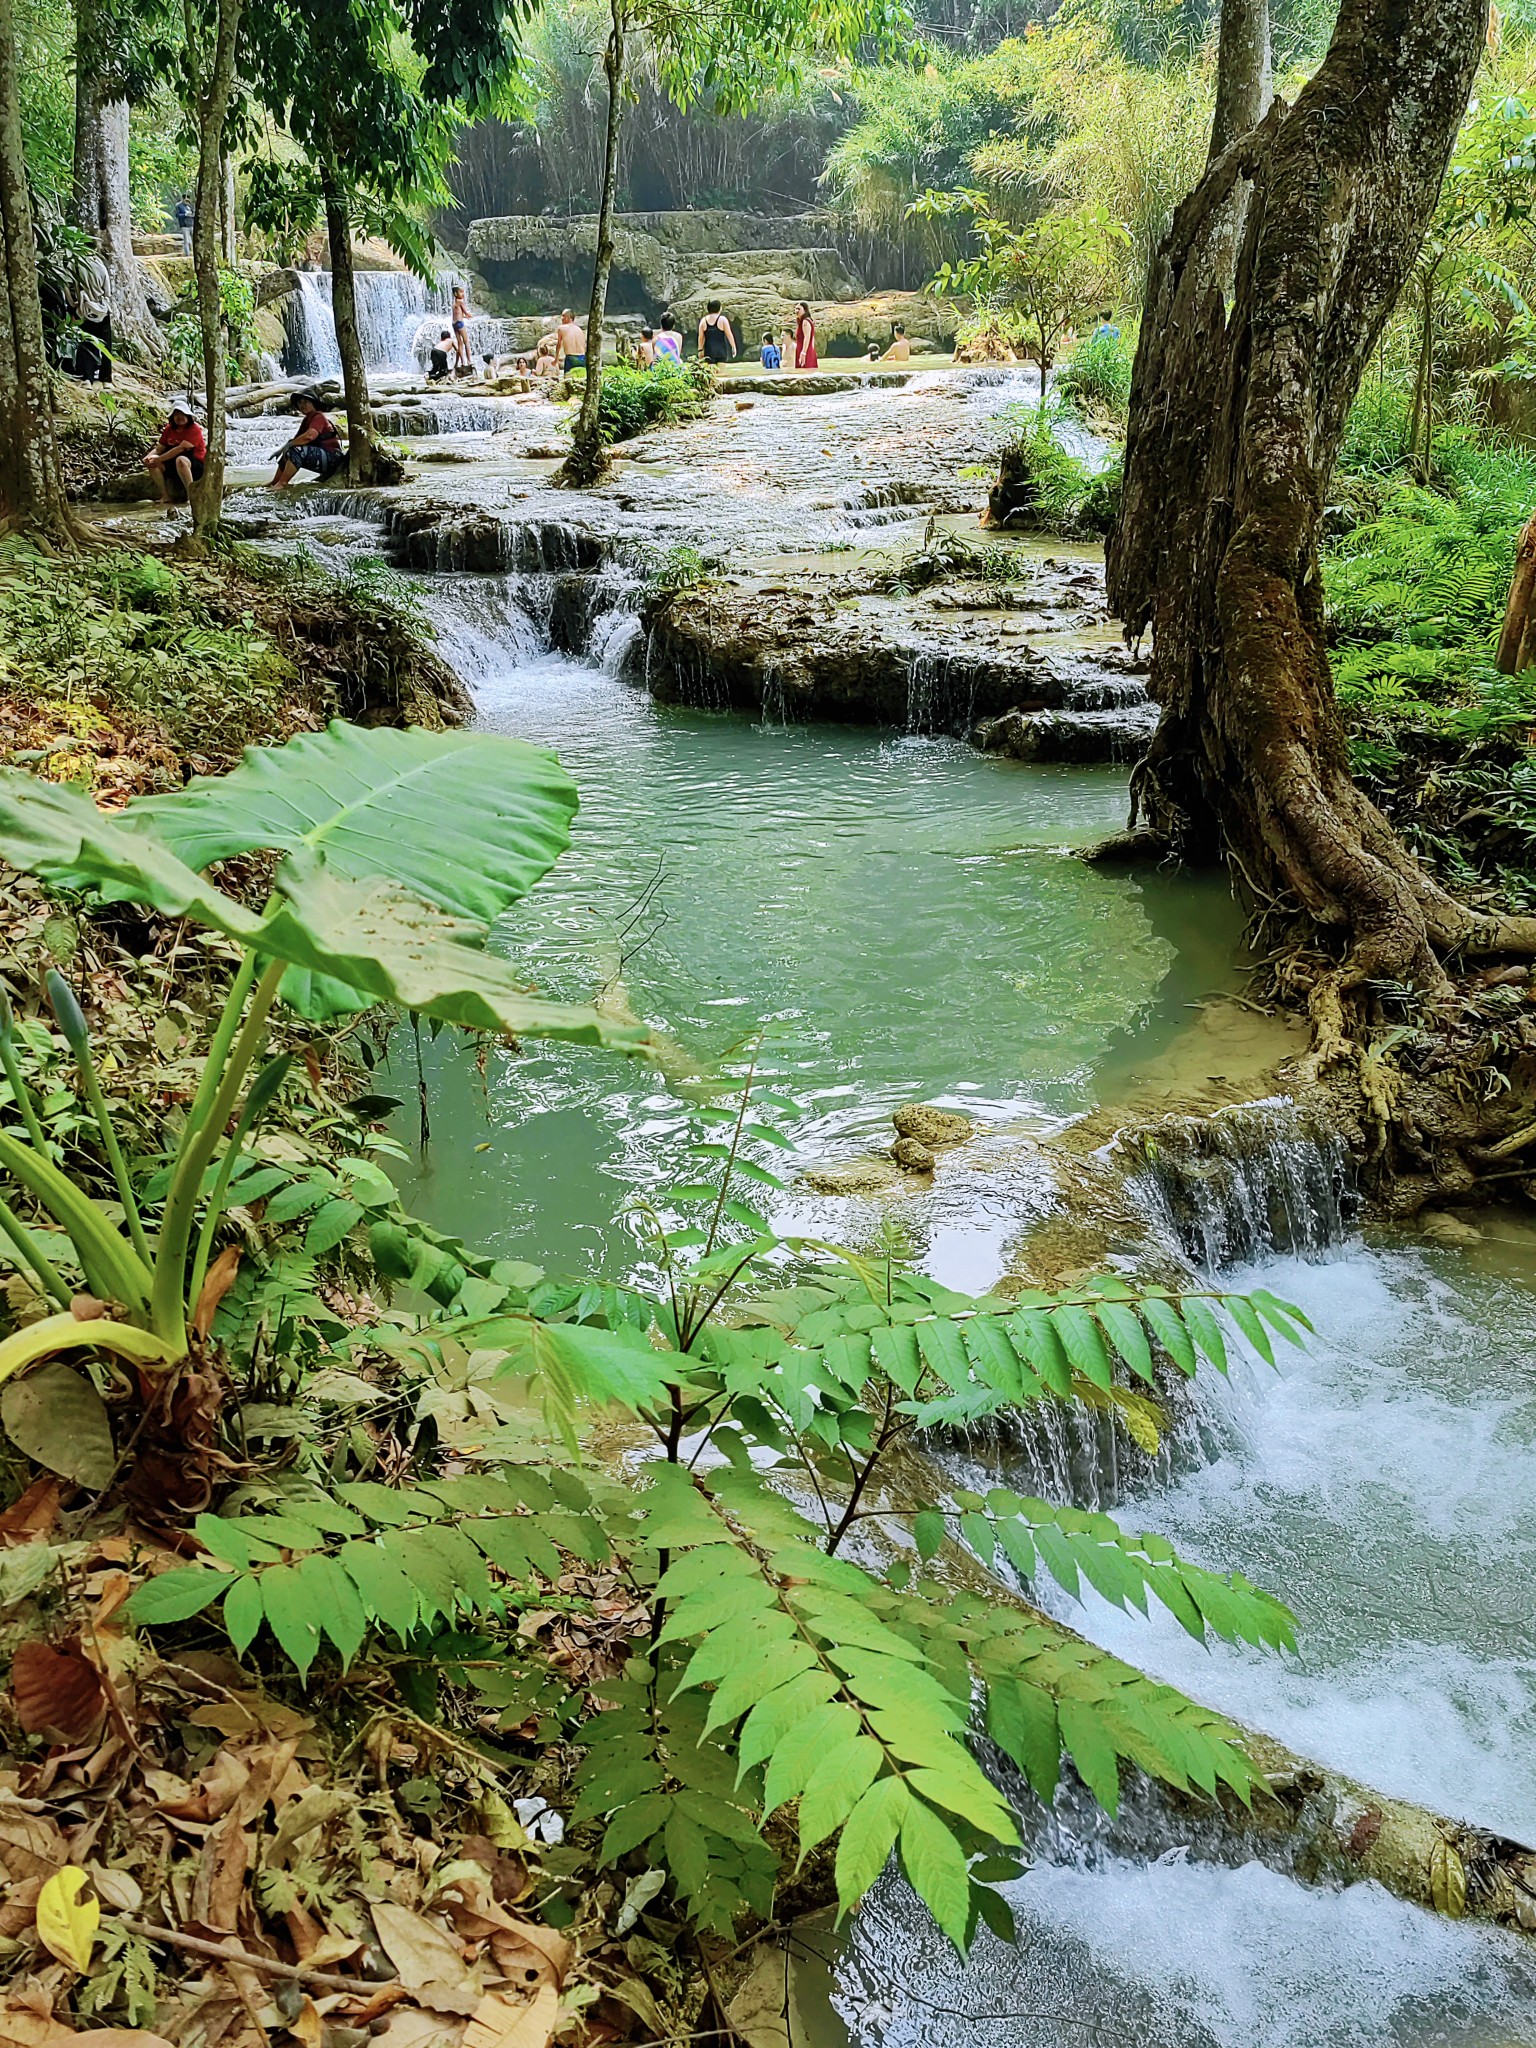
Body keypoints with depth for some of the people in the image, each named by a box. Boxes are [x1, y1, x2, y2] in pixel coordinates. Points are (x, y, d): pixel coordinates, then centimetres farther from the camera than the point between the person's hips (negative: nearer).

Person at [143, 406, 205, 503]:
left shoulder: (194, 429, -12)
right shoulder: (169, 429, 9)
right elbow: (159, 448, 8)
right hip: (173, 465, 7)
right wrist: (148, 457, -14)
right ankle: (166, 496, -13)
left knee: (180, 460, -38)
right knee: (152, 461, -13)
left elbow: (181, 449, -22)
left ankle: (191, 496, -36)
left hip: (196, 467, -7)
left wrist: (159, 459, -25)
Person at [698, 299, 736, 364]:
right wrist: (733, 347, 4)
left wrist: (700, 350, 12)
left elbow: (701, 337, 5)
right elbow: (729, 335, -4)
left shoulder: (703, 321, 4)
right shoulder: (722, 319, -5)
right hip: (721, 350, -2)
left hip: (709, 351, 2)